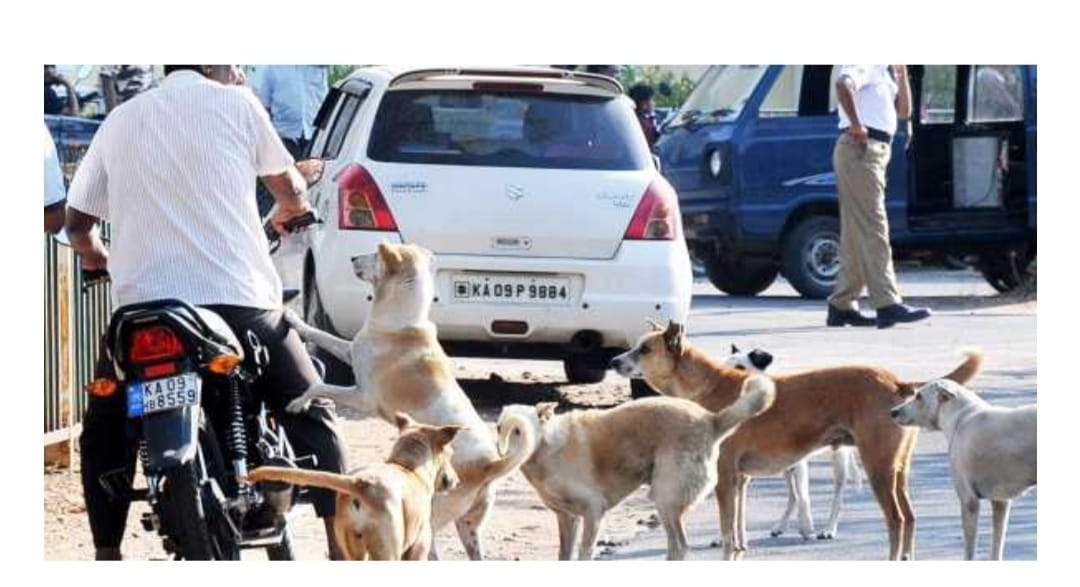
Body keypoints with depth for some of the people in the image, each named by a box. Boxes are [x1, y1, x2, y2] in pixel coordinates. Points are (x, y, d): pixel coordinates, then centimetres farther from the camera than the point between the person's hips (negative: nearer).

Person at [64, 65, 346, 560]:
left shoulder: (120, 121, 15)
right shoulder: (236, 103, 8)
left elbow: (77, 220, 20)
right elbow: (293, 193, 20)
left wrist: (96, 257, 43)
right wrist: (286, 216, 44)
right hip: (237, 297, -1)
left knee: (104, 433, 21)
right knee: (310, 417, 15)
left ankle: (107, 557, 11)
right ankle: (342, 549, 7)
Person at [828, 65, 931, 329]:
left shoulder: (883, 72, 21)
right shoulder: (864, 65, -8)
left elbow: (903, 112, 20)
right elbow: (844, 84, -29)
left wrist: (901, 74, 13)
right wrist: (856, 124, -26)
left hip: (876, 151, 10)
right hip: (859, 150, -10)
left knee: (857, 235, 11)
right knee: (873, 230, -14)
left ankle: (842, 306, 15)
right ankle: (888, 304, -19)